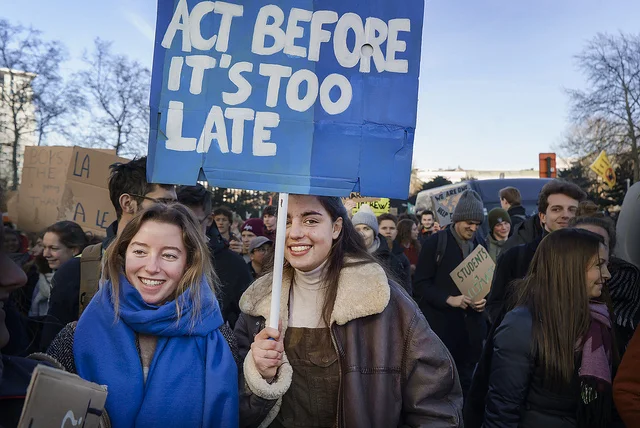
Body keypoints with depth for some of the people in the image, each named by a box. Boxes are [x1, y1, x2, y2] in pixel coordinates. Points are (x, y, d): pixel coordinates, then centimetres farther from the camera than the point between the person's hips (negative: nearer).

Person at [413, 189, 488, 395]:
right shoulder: (436, 242, -6)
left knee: (467, 378, 11)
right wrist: (449, 300, -19)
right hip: (441, 324, -4)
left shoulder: (481, 244, 11)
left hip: (472, 324, 5)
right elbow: (420, 284, -8)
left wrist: (484, 299, -2)